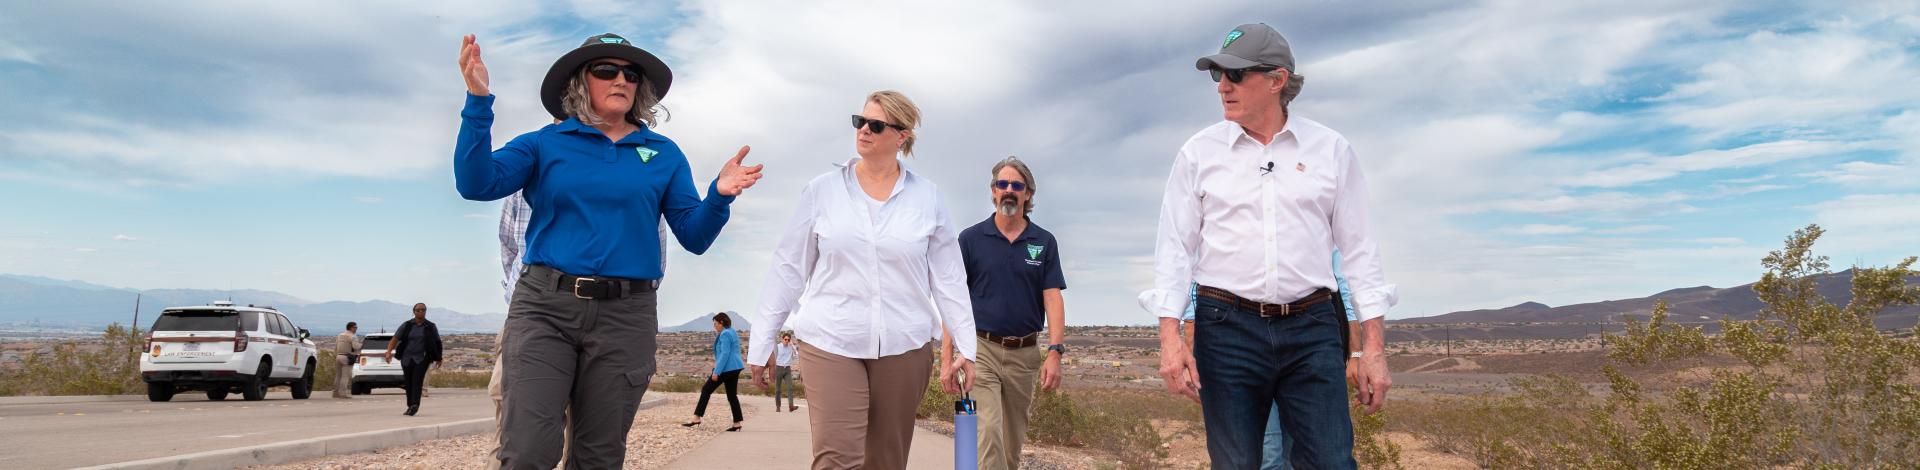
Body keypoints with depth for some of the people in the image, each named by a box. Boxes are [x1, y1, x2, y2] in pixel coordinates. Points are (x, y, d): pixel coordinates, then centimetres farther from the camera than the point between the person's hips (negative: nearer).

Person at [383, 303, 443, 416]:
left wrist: (438, 359, 17)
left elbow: (437, 343, 12)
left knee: (417, 380, -19)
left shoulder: (431, 327, 2)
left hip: (422, 358, -2)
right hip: (407, 358, 2)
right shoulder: (406, 325, 3)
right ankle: (410, 406, 20)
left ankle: (415, 405, -30)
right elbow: (395, 339, -3)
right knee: (409, 382, 8)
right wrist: (389, 352, -20)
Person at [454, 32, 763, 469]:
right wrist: (479, 101, -17)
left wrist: (718, 196, -15)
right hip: (545, 306, -1)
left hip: (625, 316, 2)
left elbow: (694, 237, 5)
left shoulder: (664, 155, 10)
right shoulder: (545, 143, 7)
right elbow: (477, 184, -8)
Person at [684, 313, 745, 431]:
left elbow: (725, 354, -20)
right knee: (732, 395, 9)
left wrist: (716, 372, -21)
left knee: (706, 390, -2)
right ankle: (737, 423, 5)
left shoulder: (725, 334, -13)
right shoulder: (732, 332, 18)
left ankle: (696, 418, -1)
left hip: (726, 368, -10)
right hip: (734, 368, 10)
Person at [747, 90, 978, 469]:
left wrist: (966, 346, 2)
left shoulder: (927, 196, 4)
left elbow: (948, 276, 5)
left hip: (905, 346, 1)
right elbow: (789, 268, 5)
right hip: (830, 342, -1)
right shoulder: (821, 190, 2)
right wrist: (762, 342, 5)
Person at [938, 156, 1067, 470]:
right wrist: (947, 349, -6)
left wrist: (1055, 352, -12)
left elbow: (1053, 298, -2)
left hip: (1024, 352, 2)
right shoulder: (970, 238, 2)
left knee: (1013, 439, 13)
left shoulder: (1045, 242, 5)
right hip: (981, 348, -2)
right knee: (988, 433, -15)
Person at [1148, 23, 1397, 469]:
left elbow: (1359, 249, 6)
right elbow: (1175, 247, 2)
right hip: (1227, 328, 0)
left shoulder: (1331, 150, 5)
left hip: (1311, 330, 1)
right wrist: (1170, 335, -8)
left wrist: (1374, 346, 3)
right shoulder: (1199, 152, 3)